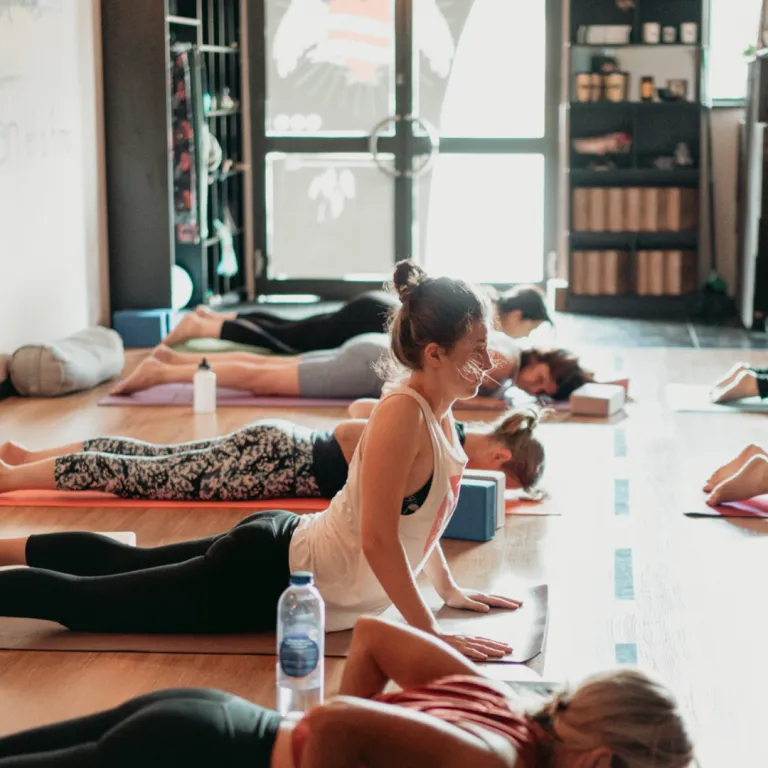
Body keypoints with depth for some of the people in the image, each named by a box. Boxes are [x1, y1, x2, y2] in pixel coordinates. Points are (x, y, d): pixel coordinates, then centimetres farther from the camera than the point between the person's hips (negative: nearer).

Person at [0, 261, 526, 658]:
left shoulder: (439, 413, 2)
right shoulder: (402, 413, -27)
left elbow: (421, 511, 18)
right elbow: (378, 539, -30)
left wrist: (449, 589, 17)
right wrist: (430, 632, -26)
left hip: (284, 552, 9)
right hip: (266, 576, -9)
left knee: (124, 561, 25)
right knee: (80, 600, -2)